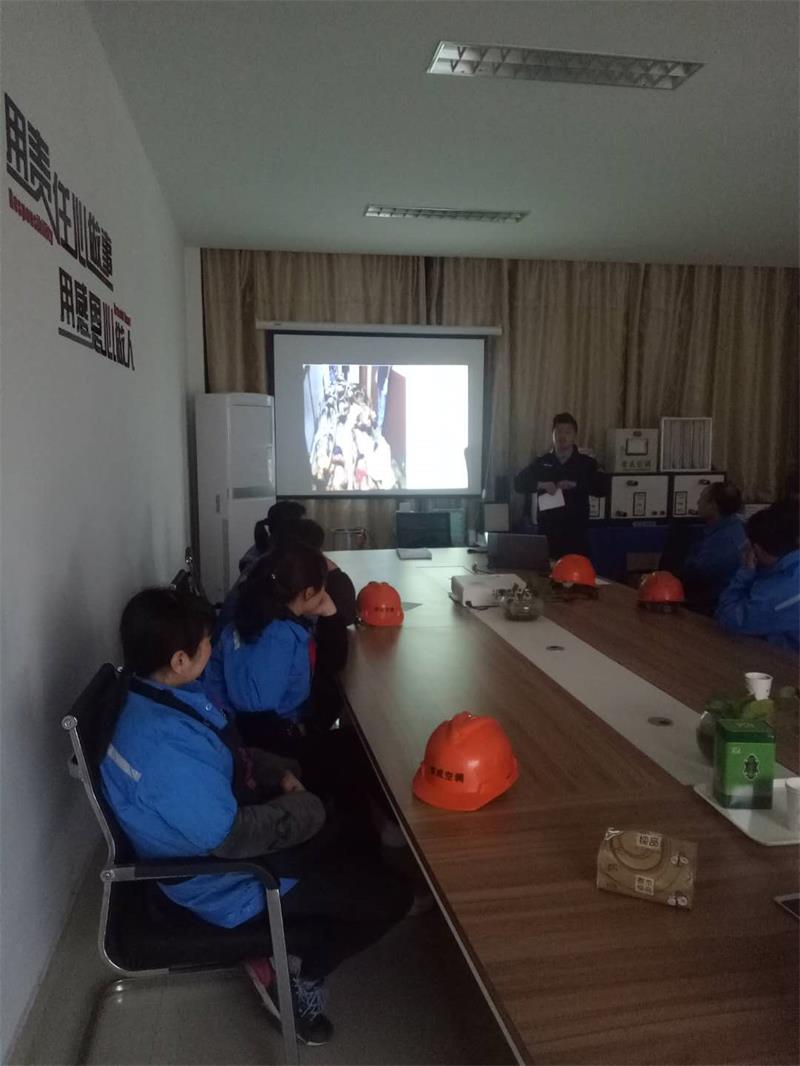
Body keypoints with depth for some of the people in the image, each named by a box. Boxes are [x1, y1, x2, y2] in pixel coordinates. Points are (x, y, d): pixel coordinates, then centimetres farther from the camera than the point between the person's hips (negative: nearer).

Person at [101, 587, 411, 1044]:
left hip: (233, 818, 9)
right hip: (227, 878, -9)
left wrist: (281, 772, -2)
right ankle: (298, 972, 12)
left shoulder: (164, 693, -5)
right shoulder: (164, 743, -35)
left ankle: (291, 947, 19)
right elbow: (228, 836, -29)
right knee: (392, 895, -7)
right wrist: (307, 810, -15)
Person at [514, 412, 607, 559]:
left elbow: (602, 488, -4)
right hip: (548, 531, 1)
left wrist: (575, 484, -16)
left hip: (576, 532, -1)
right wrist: (540, 485, -14)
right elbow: (518, 482, 3)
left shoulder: (587, 463, 6)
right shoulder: (541, 463, 9)